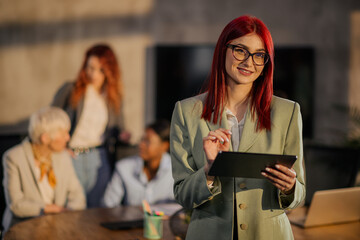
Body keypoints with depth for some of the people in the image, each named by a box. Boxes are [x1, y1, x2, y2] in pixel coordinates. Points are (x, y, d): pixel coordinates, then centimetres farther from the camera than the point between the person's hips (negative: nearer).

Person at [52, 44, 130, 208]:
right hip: (70, 156, -2)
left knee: (97, 208, 4)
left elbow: (116, 128, 15)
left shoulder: (113, 97, 10)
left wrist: (121, 135, -7)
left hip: (99, 158, 3)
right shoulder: (69, 90, 1)